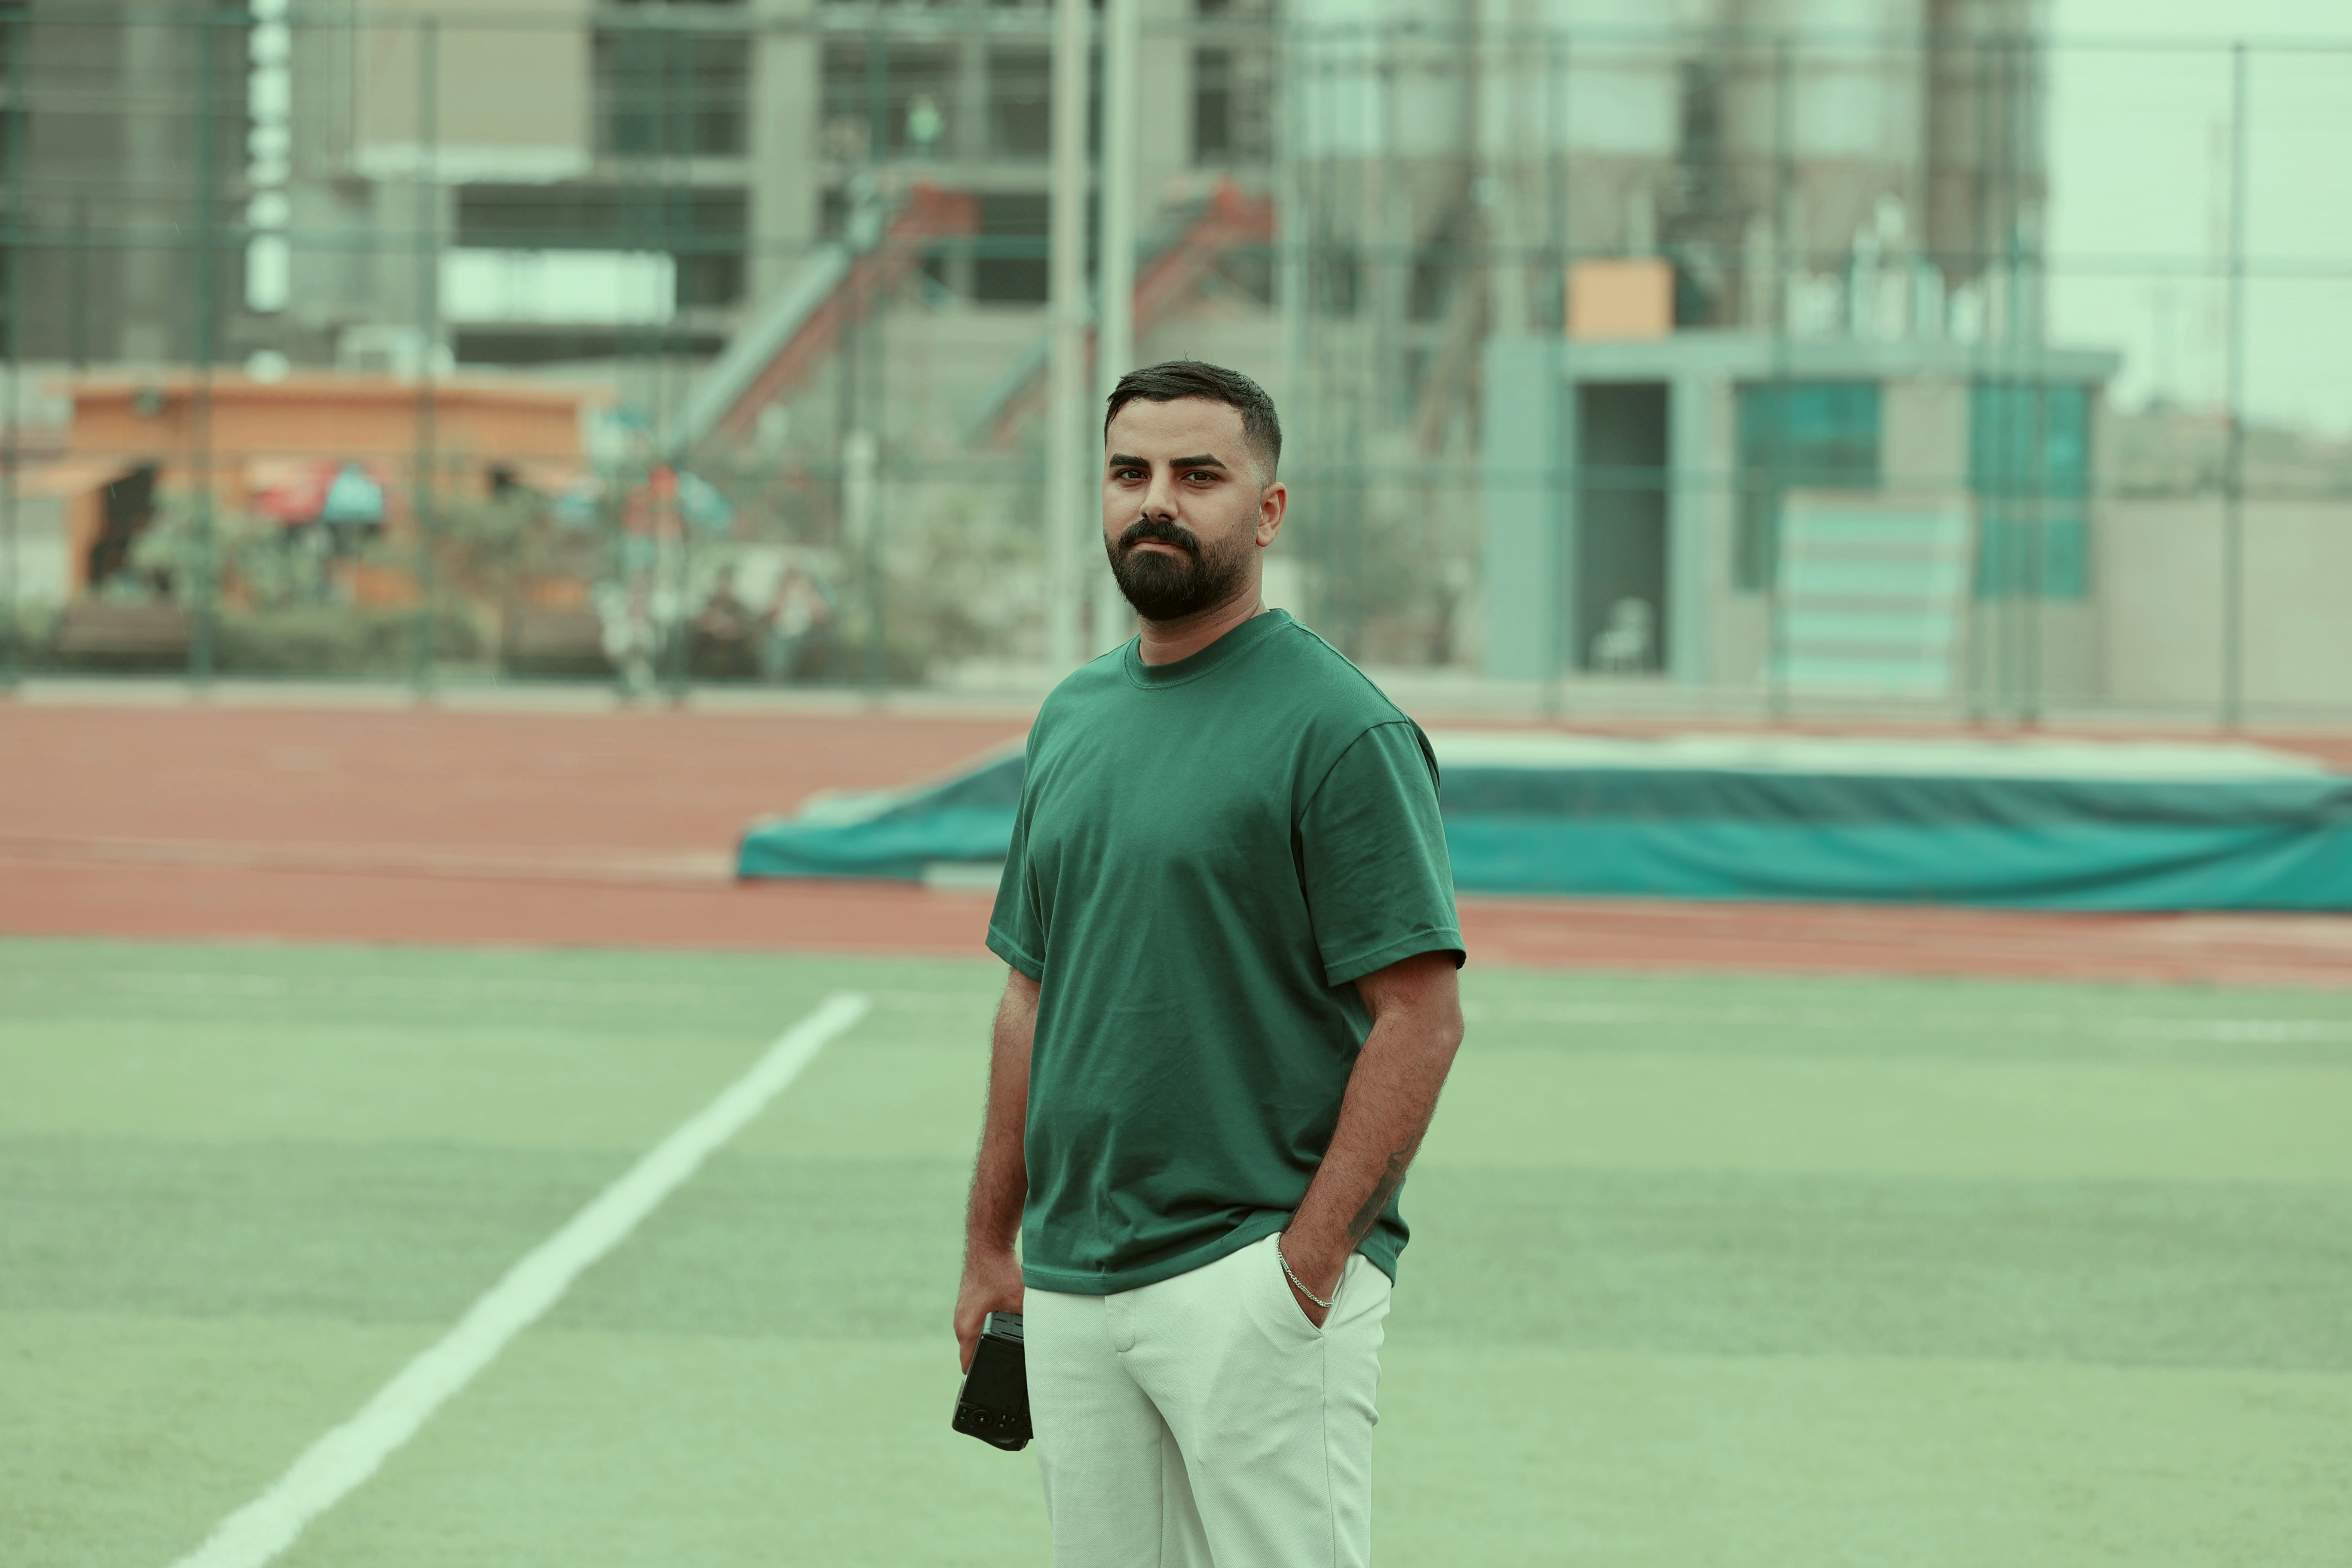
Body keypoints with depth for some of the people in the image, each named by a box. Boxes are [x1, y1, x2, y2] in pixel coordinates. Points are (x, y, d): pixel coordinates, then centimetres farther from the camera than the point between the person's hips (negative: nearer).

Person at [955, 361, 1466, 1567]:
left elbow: (1420, 1016, -12)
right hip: (1070, 1288, 7)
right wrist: (990, 1245, 15)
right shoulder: (1072, 717, 15)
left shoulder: (1338, 728, -9)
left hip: (1254, 1279, -7)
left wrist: (1310, 1263, -17)